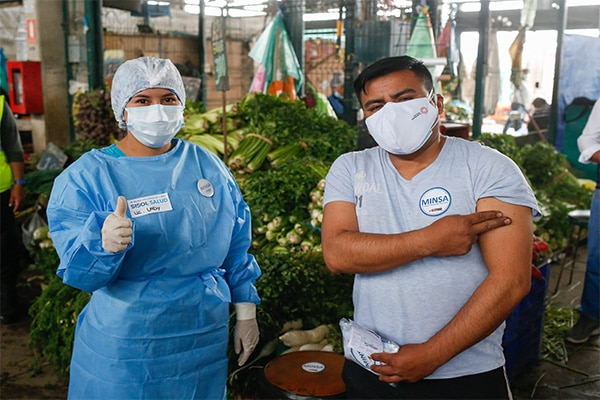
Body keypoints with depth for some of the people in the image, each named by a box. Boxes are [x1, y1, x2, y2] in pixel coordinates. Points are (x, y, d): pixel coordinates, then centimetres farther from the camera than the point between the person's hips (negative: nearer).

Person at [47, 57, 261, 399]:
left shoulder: (208, 165, 2)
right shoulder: (86, 177, -9)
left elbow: (236, 245, 9)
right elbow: (78, 272, -15)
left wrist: (246, 312, 10)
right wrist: (104, 245, -36)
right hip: (126, 350, -3)